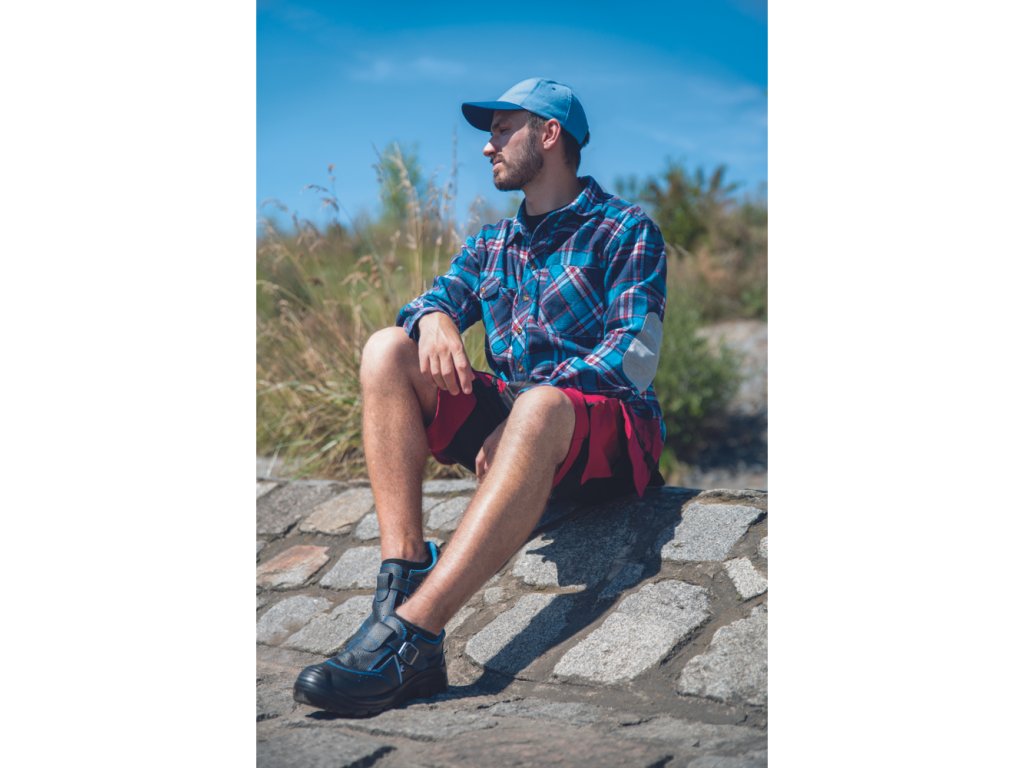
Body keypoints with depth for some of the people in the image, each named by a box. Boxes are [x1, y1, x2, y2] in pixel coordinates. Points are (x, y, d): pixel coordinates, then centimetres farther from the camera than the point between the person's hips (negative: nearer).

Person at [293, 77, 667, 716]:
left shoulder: (626, 230, 3)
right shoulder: (491, 246, 23)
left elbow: (634, 357, -10)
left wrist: (520, 415, -22)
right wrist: (435, 316, -17)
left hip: (608, 435, -6)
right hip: (508, 418, 6)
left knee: (540, 407, -40)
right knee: (388, 350, -15)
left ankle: (411, 632, -51)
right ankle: (402, 583, -32)